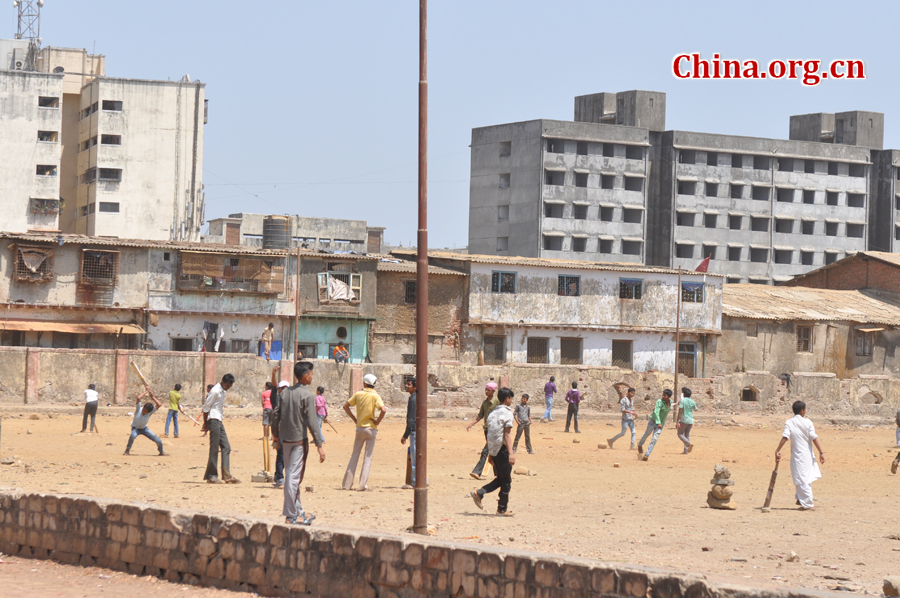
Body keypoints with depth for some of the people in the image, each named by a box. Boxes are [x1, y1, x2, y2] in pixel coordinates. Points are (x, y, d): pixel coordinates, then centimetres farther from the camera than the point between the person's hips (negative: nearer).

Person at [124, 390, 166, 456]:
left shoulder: (150, 412, -20)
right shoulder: (139, 409, -24)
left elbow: (159, 405, -33)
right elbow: (138, 398, -40)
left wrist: (152, 397, -32)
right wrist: (146, 391, -32)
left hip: (144, 429, 2)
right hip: (135, 428, -2)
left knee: (159, 441, -4)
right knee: (133, 435, -40)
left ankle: (161, 452, 27)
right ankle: (128, 449, -17)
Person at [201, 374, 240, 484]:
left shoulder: (222, 391, 18)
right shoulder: (215, 391, -11)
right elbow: (206, 407, -11)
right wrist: (205, 423, -7)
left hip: (219, 422, 9)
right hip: (214, 421, -9)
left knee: (226, 448, 6)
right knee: (214, 449, -6)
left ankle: (227, 476, 6)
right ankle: (211, 476, -1)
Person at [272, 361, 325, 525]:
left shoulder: (285, 392, 7)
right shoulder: (307, 395, -13)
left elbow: (275, 415, 10)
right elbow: (311, 422, -17)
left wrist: (275, 435, 22)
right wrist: (319, 445, -15)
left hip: (285, 439, 7)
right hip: (299, 440, -7)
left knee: (291, 474, 15)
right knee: (294, 476, -4)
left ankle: (298, 511, 24)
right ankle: (291, 516, -1)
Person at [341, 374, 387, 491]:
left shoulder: (358, 394, 2)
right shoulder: (375, 396, -9)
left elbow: (346, 406, 8)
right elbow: (383, 410, -23)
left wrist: (354, 418, 11)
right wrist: (377, 422, -9)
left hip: (359, 428, 3)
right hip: (370, 428, -3)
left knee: (354, 455, 12)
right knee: (368, 457, 2)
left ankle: (347, 483, 12)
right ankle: (363, 484, -5)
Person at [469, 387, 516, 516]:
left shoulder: (492, 413, 13)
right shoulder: (507, 413, -10)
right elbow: (506, 434, -18)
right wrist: (510, 453, -22)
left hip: (492, 450, 8)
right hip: (502, 450, -8)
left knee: (499, 479, 16)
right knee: (506, 480, 4)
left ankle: (479, 493, 0)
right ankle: (502, 509, 9)